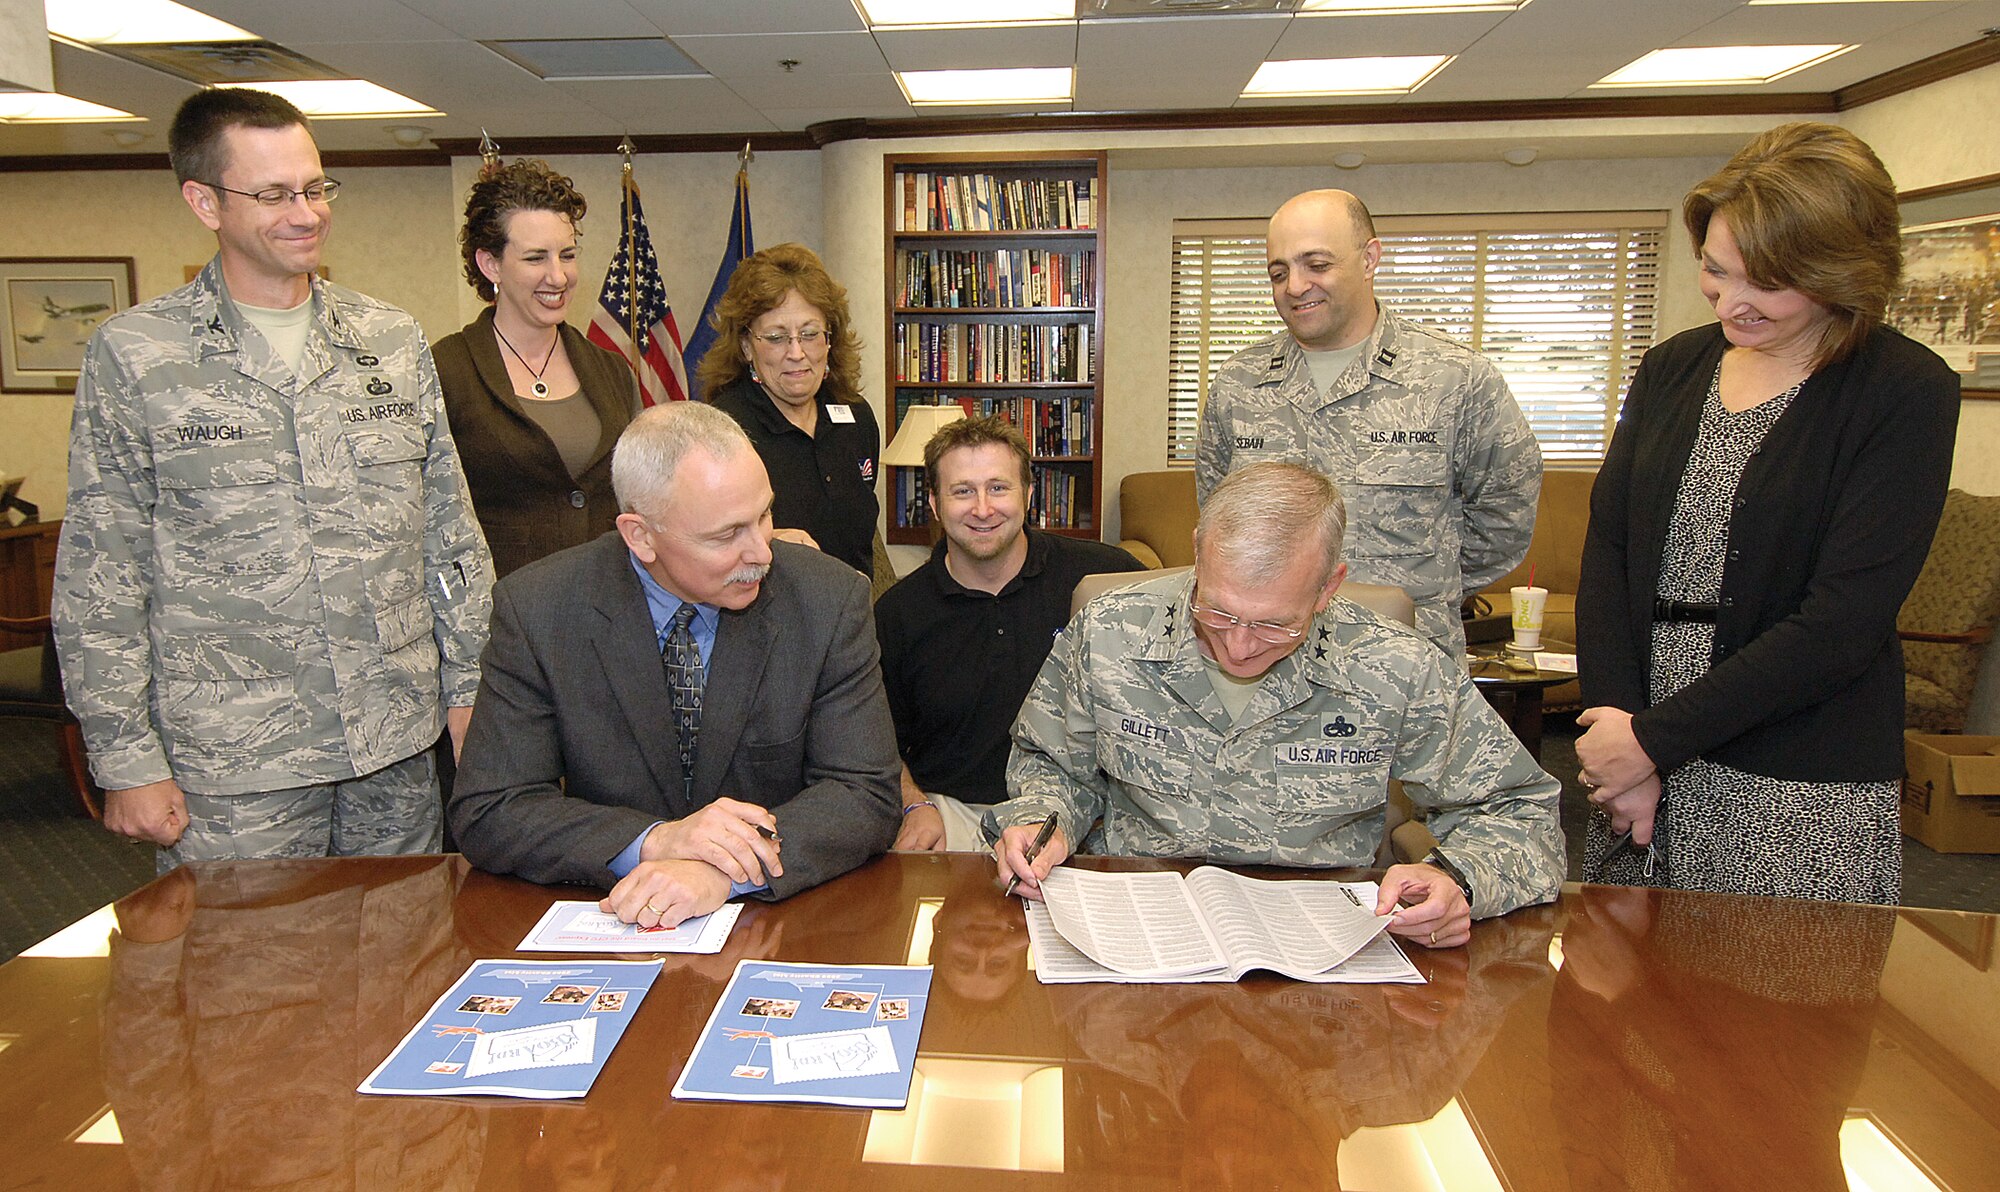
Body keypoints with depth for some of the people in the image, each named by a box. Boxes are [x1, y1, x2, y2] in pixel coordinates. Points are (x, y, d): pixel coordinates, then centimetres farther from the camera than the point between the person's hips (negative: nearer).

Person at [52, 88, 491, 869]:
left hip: (399, 743, 3)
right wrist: (127, 761, -4)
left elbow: (449, 529, 9)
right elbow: (99, 581, -2)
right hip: (232, 767, -3)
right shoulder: (133, 356, -2)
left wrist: (469, 686, 6)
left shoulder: (393, 342, 7)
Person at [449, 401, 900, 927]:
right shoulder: (534, 609, -9)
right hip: (610, 922, 1)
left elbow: (866, 796, -10)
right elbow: (485, 814, -8)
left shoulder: (831, 600, -9)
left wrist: (727, 872, -26)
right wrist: (653, 841, -23)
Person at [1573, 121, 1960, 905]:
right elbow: (1608, 549, 1)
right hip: (1646, 766, 4)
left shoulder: (1907, 396, -6)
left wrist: (1655, 739, -15)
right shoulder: (1671, 370, 8)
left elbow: (1841, 626, -14)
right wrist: (1614, 719, -10)